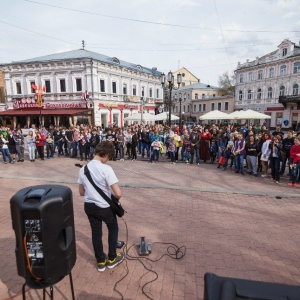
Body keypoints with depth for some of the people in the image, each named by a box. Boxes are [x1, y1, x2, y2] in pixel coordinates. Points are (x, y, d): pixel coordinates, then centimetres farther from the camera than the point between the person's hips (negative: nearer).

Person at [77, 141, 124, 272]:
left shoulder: (83, 169, -3)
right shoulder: (106, 169, -24)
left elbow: (81, 192, 6)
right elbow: (118, 194, -26)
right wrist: (115, 198, -4)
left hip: (89, 206, 5)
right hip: (104, 207, -5)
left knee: (96, 232, 20)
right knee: (113, 229, 21)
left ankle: (101, 262, 36)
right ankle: (112, 259, 34)